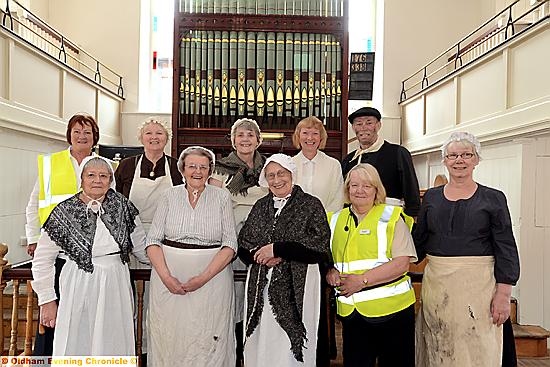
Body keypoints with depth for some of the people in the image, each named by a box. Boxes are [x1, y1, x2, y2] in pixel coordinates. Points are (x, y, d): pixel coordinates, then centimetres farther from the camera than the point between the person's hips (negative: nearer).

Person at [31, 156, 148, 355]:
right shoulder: (64, 212, -5)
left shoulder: (122, 205, 0)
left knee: (114, 344, 11)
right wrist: (47, 300, 0)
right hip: (80, 288, -2)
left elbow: (141, 246, 9)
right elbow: (42, 259, 1)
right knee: (77, 346, 8)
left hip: (116, 286, 2)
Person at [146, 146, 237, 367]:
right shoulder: (170, 196, 5)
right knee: (168, 337, 8)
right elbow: (153, 240, 1)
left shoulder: (222, 197, 1)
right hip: (169, 277, 2)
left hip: (213, 275, -1)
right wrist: (166, 277, -12)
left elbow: (230, 243, -4)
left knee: (208, 341, 3)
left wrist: (204, 277, -14)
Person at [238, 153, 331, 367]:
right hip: (261, 288, 4)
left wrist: (277, 249, -14)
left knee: (289, 349, -1)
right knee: (261, 344, 9)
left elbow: (320, 246, -11)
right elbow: (243, 243, 10)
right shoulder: (260, 206, 13)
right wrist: (262, 255, -11)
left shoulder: (311, 205, -1)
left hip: (296, 288, -4)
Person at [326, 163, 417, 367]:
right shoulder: (336, 220, 9)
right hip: (350, 311, 3)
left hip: (391, 307, -3)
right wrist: (330, 272, -7)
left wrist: (362, 280, -19)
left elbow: (402, 262, -12)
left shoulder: (391, 216, -3)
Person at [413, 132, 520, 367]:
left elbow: (506, 250, -2)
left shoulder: (493, 199, 0)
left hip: (477, 284, -2)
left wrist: (503, 294, -8)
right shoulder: (431, 197, 8)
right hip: (435, 283, 3)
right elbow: (418, 242, 12)